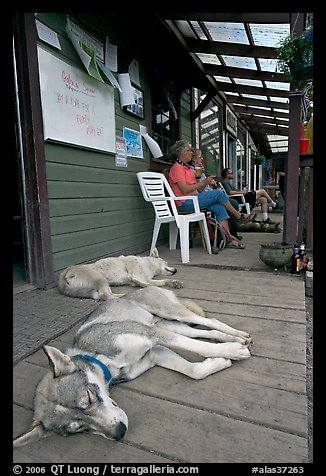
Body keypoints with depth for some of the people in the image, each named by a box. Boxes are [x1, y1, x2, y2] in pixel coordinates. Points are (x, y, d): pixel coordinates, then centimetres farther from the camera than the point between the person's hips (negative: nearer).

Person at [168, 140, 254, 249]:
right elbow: (185, 190, -20)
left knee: (220, 208, -9)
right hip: (185, 203, -9)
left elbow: (197, 189, 17)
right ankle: (239, 216, 3)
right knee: (218, 193, -16)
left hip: (193, 200, 9)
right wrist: (203, 182, -15)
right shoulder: (177, 168, -8)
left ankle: (229, 239, -12)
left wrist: (206, 182, 0)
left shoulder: (186, 167, 22)